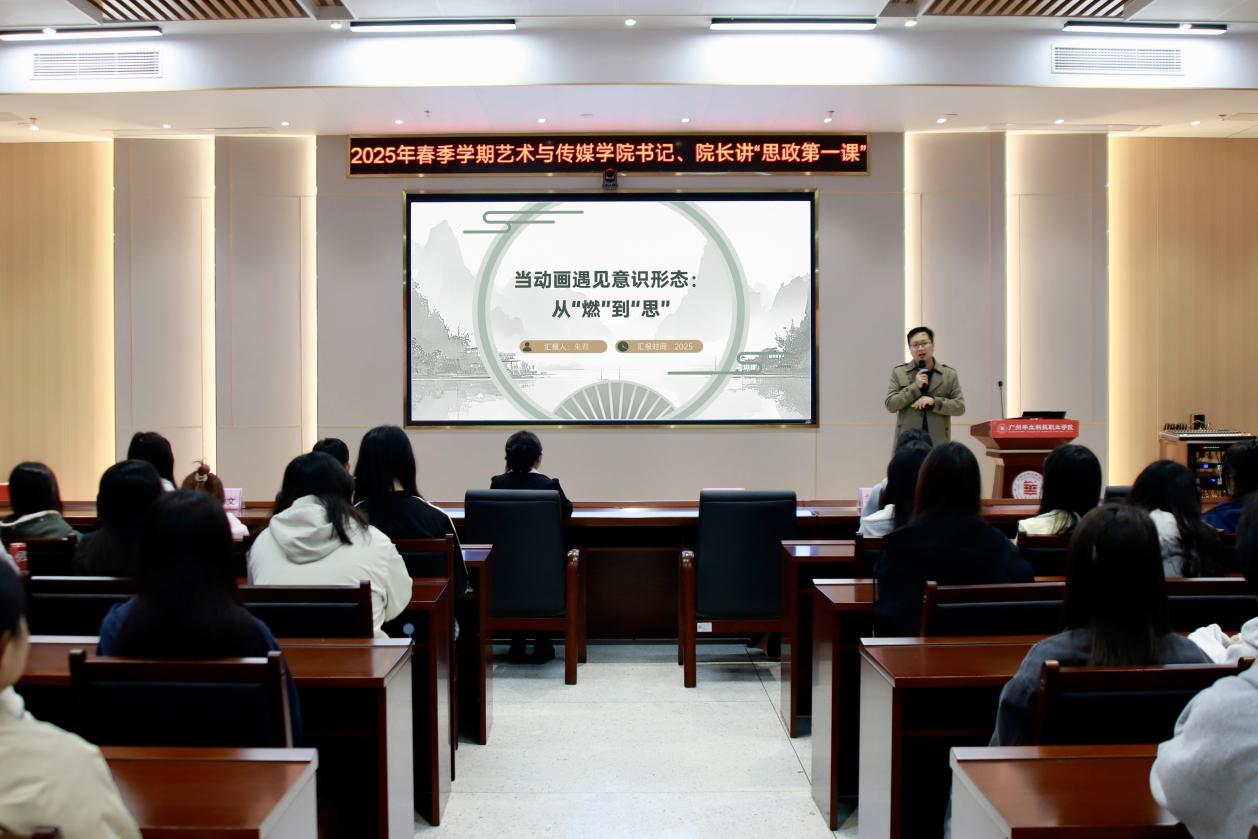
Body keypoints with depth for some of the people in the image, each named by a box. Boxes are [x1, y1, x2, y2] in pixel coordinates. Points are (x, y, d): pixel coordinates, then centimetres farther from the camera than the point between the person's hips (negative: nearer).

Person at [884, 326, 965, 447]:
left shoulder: (949, 374, 7)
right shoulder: (899, 372, 6)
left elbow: (960, 406, 3)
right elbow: (890, 405, -1)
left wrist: (934, 402, -13)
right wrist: (915, 387, -11)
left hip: (938, 443, 1)